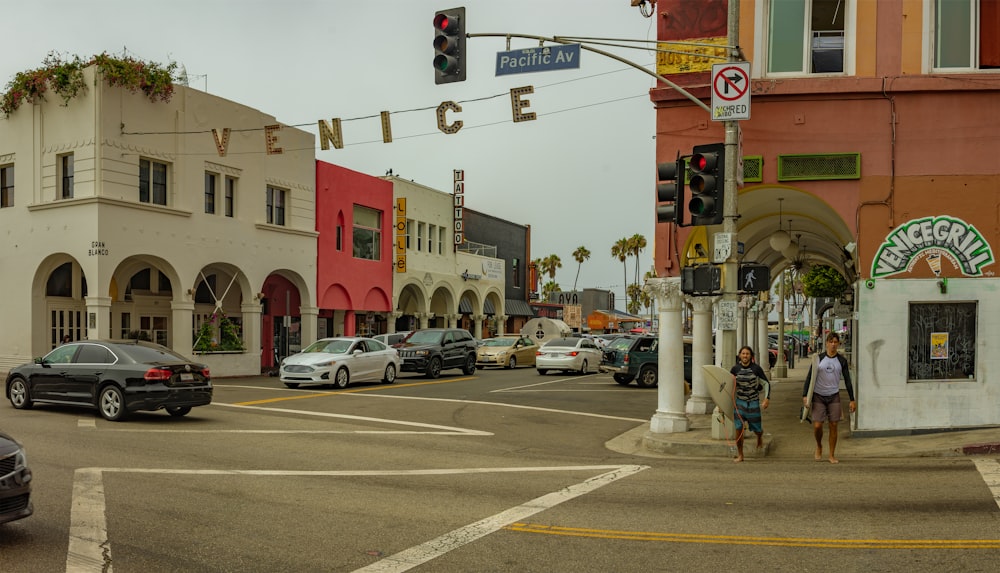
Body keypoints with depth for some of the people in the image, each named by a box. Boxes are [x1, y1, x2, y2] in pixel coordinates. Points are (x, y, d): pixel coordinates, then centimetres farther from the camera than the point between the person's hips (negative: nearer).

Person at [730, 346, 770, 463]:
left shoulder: (756, 368, -7)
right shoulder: (735, 369, -3)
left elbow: (766, 383, -1)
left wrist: (767, 398, -12)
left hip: (754, 402, 0)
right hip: (739, 402, 0)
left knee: (757, 429, 8)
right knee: (738, 429, -8)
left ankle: (760, 437, 48)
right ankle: (740, 455, 5)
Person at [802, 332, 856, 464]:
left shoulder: (842, 360, 3)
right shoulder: (818, 358, -2)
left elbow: (847, 380, 7)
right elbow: (809, 377, -2)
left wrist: (852, 400, 3)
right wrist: (805, 396, -9)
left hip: (834, 396, 1)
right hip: (818, 396, -1)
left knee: (833, 426, 2)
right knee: (817, 426, -7)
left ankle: (832, 455, 12)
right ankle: (819, 446, 23)